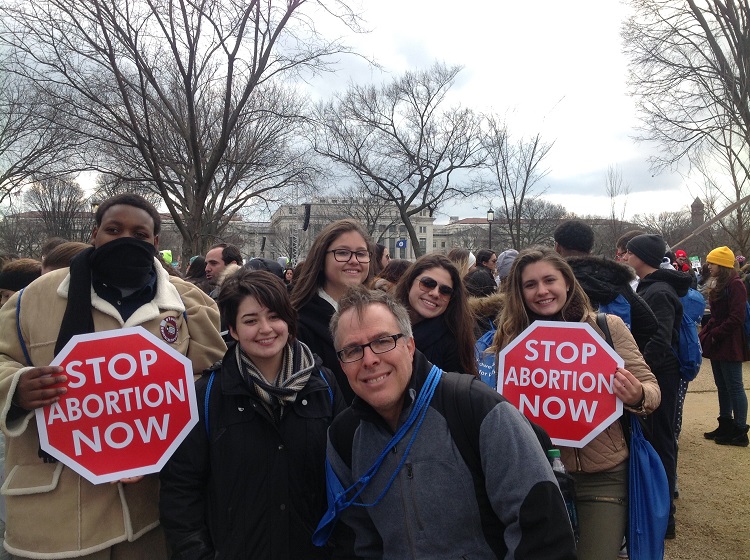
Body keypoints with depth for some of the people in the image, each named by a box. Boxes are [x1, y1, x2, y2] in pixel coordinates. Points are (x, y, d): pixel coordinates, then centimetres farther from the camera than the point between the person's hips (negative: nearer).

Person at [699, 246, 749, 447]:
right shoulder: (718, 285, 15)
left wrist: (715, 334, -16)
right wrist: (706, 333, 7)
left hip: (729, 345, -9)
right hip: (717, 344, 9)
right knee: (722, 386, 14)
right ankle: (726, 425, 23)